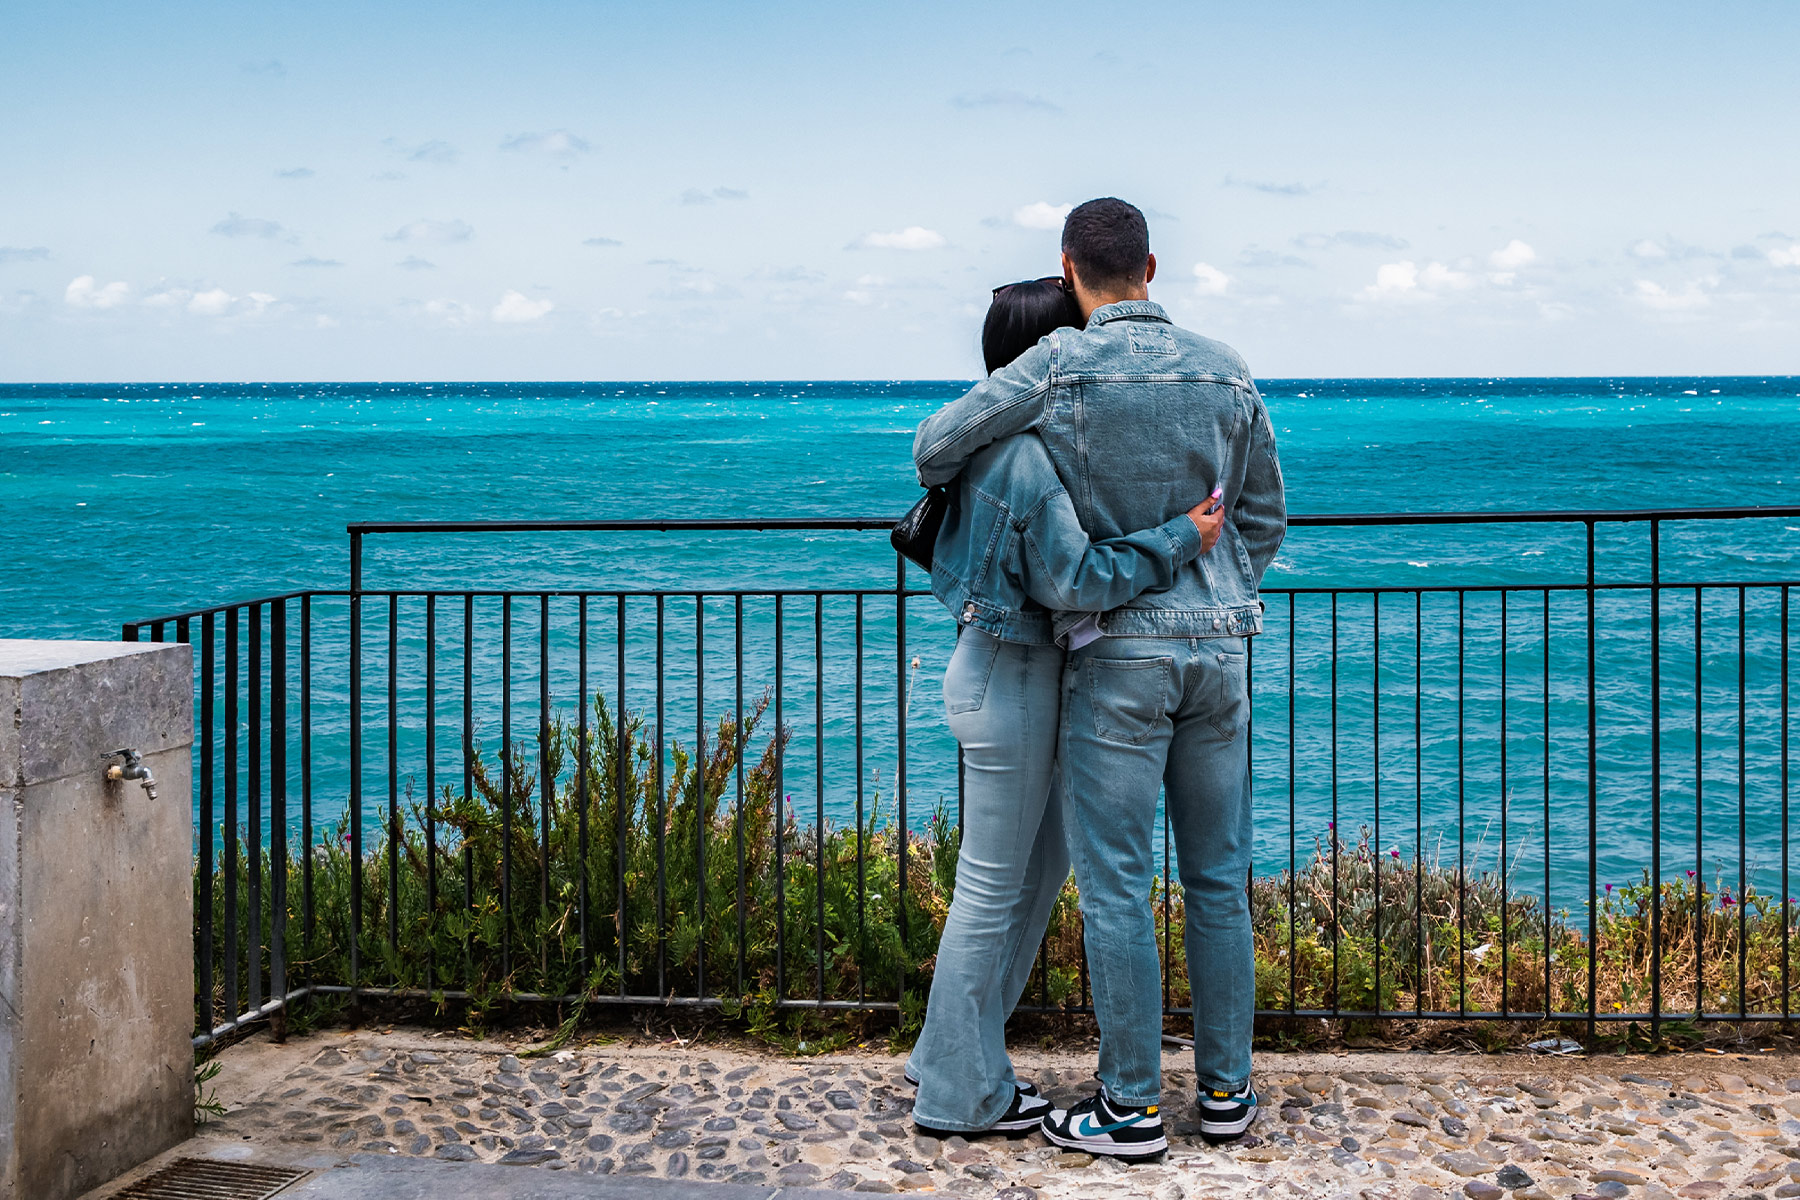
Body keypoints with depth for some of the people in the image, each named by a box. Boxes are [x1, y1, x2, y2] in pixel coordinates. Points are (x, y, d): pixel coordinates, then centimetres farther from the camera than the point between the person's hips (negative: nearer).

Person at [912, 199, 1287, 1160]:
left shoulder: (1061, 366, -10)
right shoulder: (1225, 371, 6)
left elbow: (935, 448, -3)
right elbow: (1263, 515, 15)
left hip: (1118, 655, -5)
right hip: (1219, 650, 5)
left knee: (1115, 886, 2)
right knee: (1217, 878, 13)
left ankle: (1132, 1107, 7)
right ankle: (1225, 1088, 20)